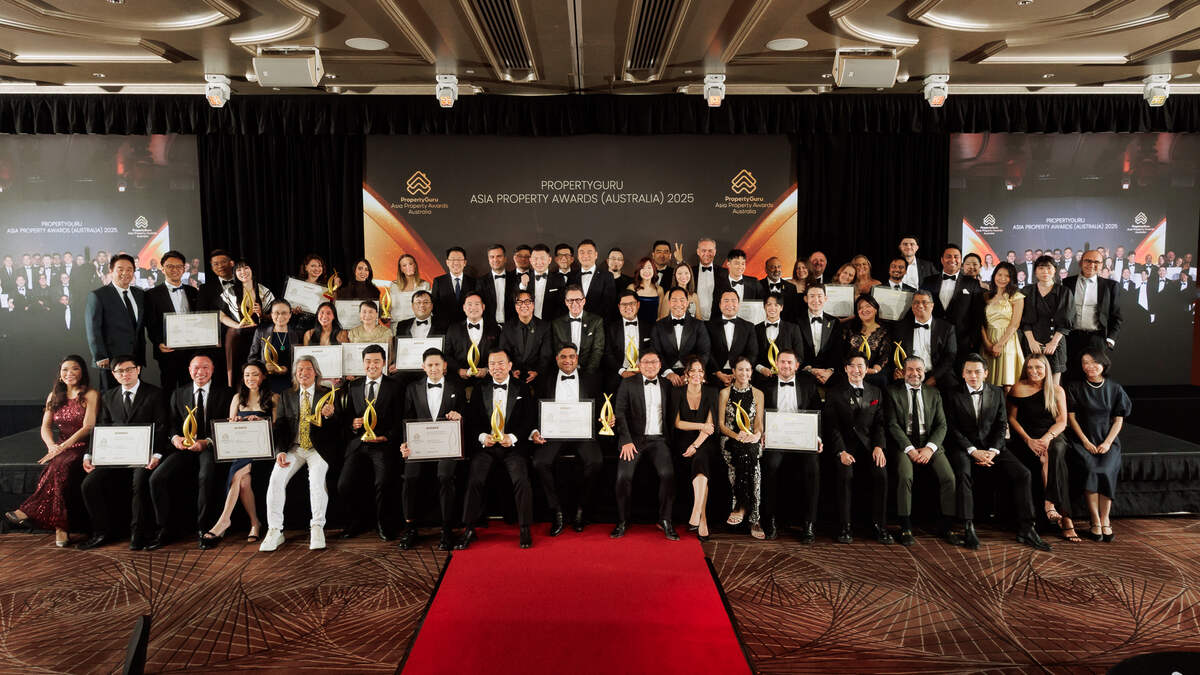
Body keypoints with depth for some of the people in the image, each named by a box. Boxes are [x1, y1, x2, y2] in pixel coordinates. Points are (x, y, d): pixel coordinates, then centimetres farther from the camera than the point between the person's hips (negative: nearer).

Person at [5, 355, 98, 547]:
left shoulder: (91, 395, 0)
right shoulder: (54, 396, 18)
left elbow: (88, 427, -9)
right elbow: (45, 427, 11)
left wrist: (62, 447, -19)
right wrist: (52, 446, -10)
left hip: (83, 447, -3)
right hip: (60, 448, 3)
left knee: (61, 465, -36)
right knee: (60, 468, -31)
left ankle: (29, 511, -35)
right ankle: (61, 528, -38)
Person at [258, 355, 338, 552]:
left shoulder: (327, 394, 5)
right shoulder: (286, 396, 13)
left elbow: (336, 429, 0)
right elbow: (280, 426, 8)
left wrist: (330, 415, -24)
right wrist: (280, 451, -7)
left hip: (318, 448, -3)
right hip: (293, 448, 3)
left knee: (317, 477, -30)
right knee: (276, 478, -21)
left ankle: (317, 528, -19)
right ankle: (275, 531, -14)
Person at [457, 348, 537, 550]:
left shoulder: (522, 388, 7)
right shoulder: (480, 389, 12)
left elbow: (530, 419, 2)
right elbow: (471, 419, 8)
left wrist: (513, 437, -13)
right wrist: (482, 436, -11)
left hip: (513, 445, -1)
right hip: (485, 444, 2)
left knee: (521, 479, -24)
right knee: (474, 479, -21)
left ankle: (525, 529, -9)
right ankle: (469, 530, -7)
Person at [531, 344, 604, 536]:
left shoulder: (590, 380, 15)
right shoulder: (547, 381, 15)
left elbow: (599, 409, 12)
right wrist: (535, 432, -7)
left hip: (582, 433, -1)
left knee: (595, 462, -29)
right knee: (539, 463, -27)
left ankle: (581, 510, -8)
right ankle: (557, 513, -13)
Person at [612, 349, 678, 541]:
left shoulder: (666, 385, 13)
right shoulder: (628, 384, 6)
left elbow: (669, 414, 15)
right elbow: (620, 413, -1)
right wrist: (626, 441, -10)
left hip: (658, 439, 1)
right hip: (633, 439, -1)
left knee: (667, 473, -24)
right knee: (624, 475, -23)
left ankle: (665, 521, -9)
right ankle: (623, 521, -4)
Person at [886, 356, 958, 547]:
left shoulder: (933, 394, 14)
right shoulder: (893, 391, 4)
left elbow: (941, 425, 6)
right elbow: (893, 424, -4)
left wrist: (929, 447, -11)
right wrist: (910, 449, -15)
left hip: (930, 444, 3)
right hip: (904, 444, -3)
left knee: (949, 477, -20)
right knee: (905, 476, -30)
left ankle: (946, 526, -5)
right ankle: (906, 528, -17)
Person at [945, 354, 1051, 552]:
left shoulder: (997, 393, 11)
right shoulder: (953, 395, 0)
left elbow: (1002, 425, 7)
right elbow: (952, 428, -5)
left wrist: (992, 451, -9)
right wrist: (973, 451, -16)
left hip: (991, 446, 3)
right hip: (963, 447, -3)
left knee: (1022, 473, -19)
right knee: (962, 473, -34)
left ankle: (1026, 530, -13)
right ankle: (968, 528, -29)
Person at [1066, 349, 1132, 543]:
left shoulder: (1115, 388, 8)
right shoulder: (1075, 388, 5)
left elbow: (1118, 419, 6)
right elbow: (1071, 417, 3)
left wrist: (1107, 442, -8)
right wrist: (1085, 441, -7)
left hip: (1108, 441, 1)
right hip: (1083, 440, -1)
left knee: (1106, 470, -27)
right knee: (1091, 469, -28)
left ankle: (1105, 520, -17)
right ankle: (1096, 522, -21)